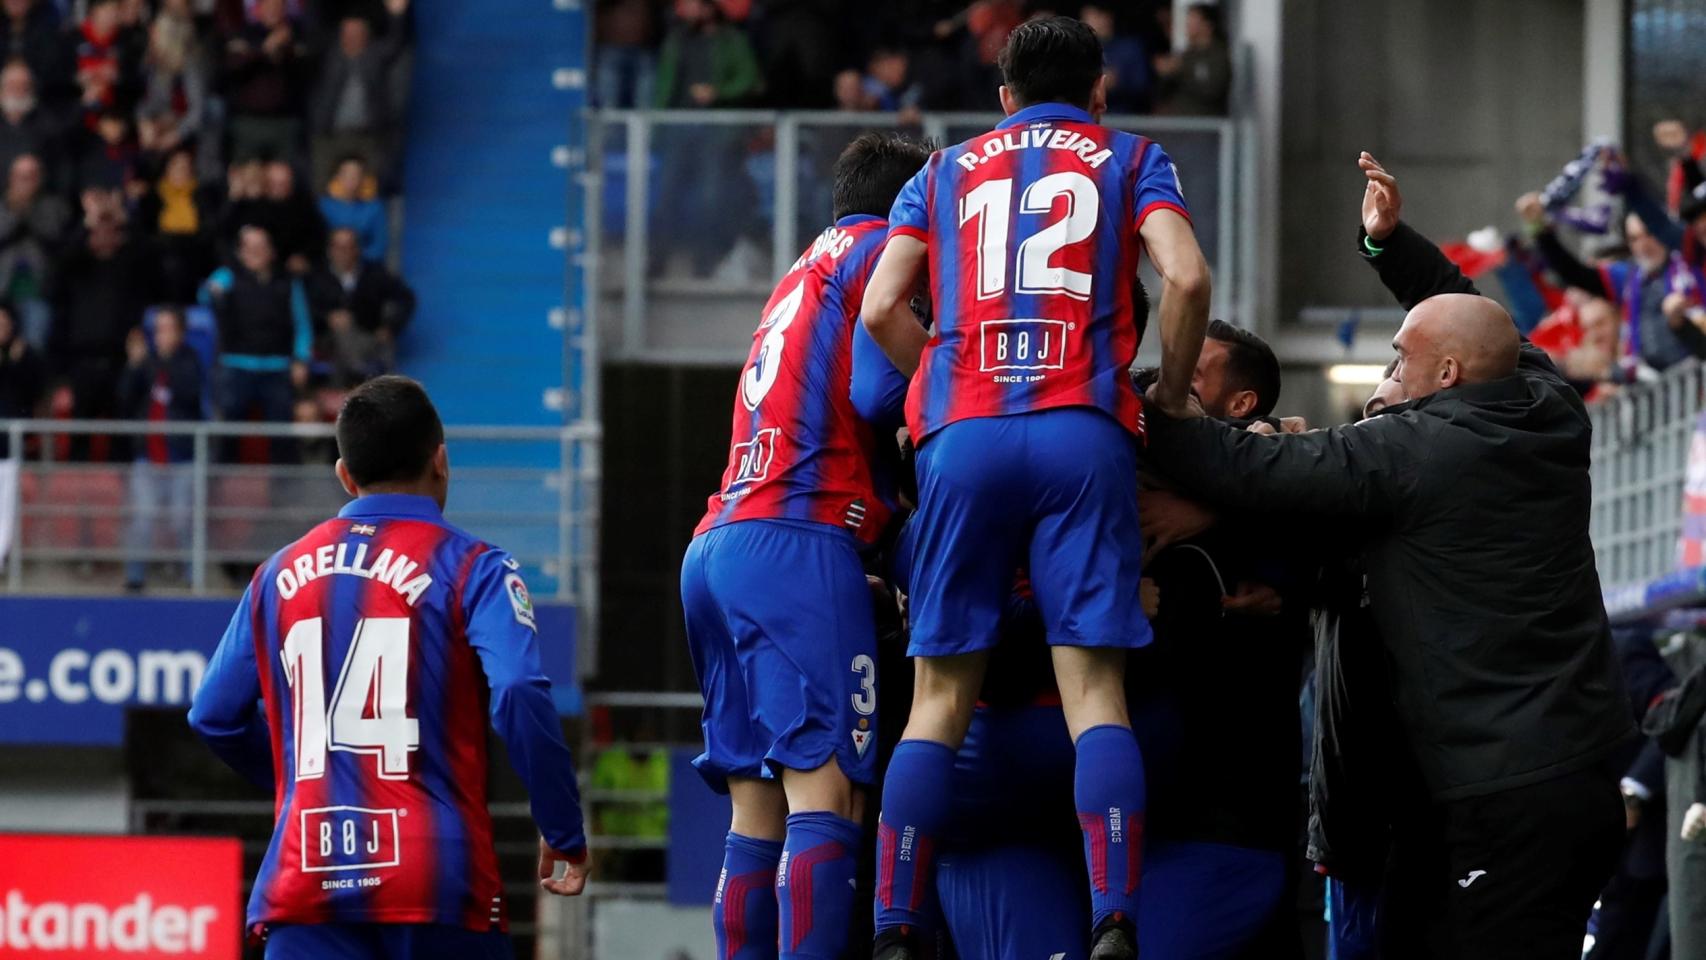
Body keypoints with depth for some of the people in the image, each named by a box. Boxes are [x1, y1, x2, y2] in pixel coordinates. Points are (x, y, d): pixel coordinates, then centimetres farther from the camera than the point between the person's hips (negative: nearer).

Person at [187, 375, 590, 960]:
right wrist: (565, 836, -5)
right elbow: (519, 695, -15)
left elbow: (214, 716, 18)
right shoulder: (469, 567, 0)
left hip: (304, 880, 3)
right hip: (438, 883, -3)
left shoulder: (280, 575, 14)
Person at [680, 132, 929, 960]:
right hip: (797, 541, -9)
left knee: (757, 818, 4)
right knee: (825, 792, -16)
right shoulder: (877, 250, 6)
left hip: (716, 548, 9)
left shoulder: (805, 275, 31)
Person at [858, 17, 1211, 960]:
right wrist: (1171, 395, 12)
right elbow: (1186, 278, -1)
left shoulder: (944, 173, 22)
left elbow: (881, 308, 9)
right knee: (1094, 690, -6)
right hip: (1083, 430, -2)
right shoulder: (1131, 161, 17)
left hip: (963, 434, 2)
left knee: (941, 698, 4)